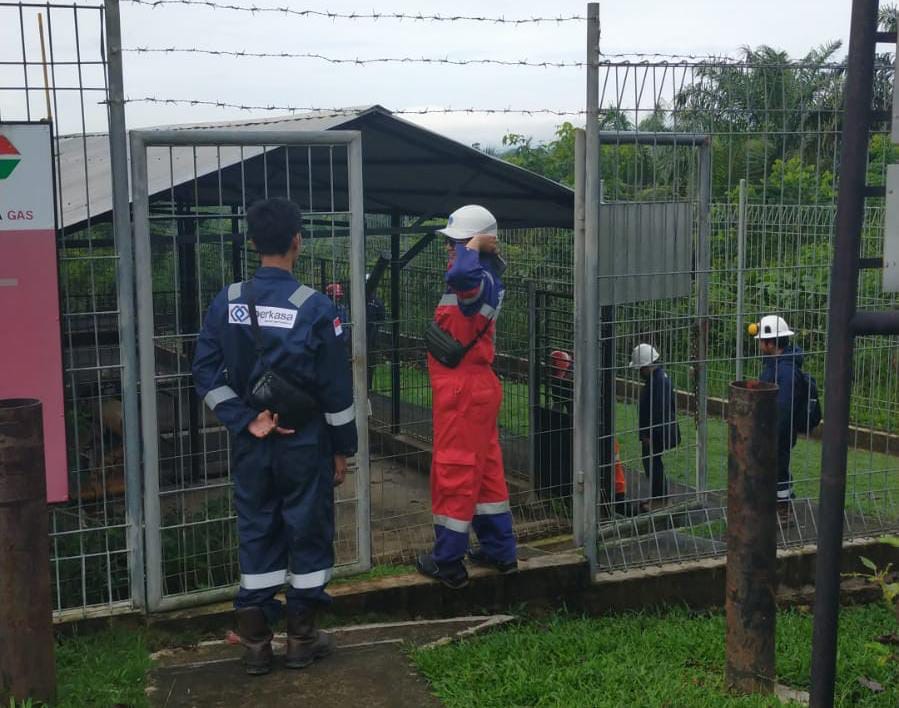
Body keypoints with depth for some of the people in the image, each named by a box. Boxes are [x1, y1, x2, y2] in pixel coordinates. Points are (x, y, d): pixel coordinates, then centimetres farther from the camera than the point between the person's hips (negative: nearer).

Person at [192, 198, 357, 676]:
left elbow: (207, 375, -4)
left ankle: (255, 643, 18)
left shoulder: (226, 304, -2)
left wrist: (245, 421, -5)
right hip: (304, 443, -3)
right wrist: (342, 448, 0)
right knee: (307, 533, 10)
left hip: (250, 444, 3)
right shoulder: (315, 308, -12)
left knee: (255, 534, 12)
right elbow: (336, 389, -9)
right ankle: (302, 639, 18)